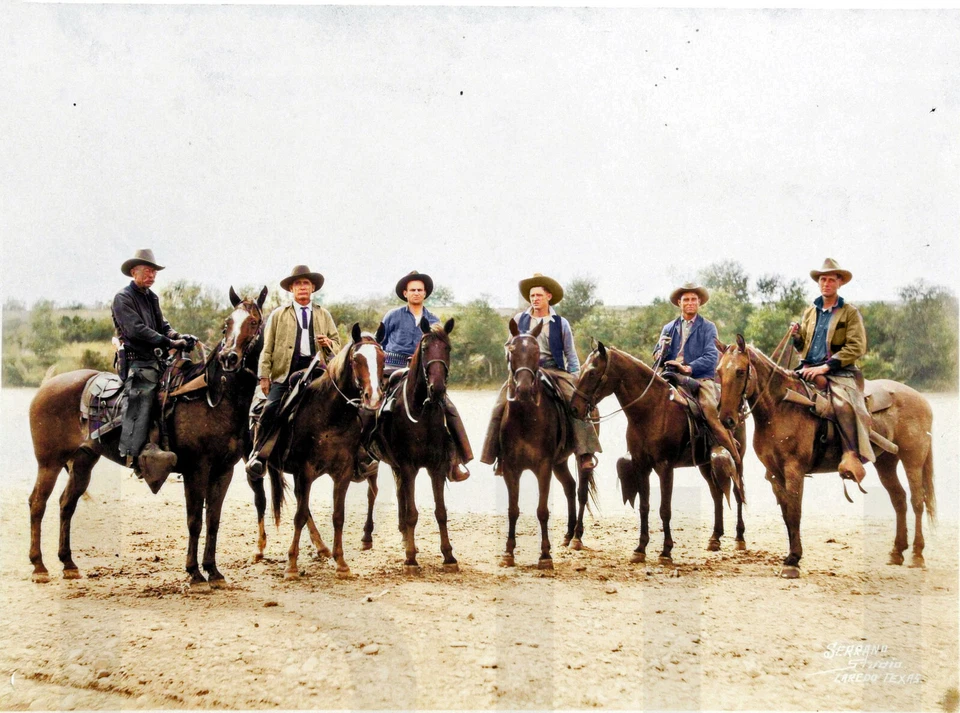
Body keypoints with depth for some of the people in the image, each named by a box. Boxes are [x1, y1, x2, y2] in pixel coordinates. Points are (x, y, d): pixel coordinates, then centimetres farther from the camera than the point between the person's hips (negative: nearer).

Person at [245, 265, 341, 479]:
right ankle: (258, 456, -7)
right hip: (285, 371, -2)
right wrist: (264, 375, -2)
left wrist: (329, 343, -2)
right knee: (272, 408, -16)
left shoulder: (324, 316, 22)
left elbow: (337, 345, 23)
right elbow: (267, 347, 9)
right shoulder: (278, 315, 16)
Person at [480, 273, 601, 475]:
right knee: (501, 406, -19)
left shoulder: (561, 323, 8)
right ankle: (500, 456, -12)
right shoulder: (519, 320, 11)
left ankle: (585, 454, -28)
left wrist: (575, 379, 1)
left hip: (553, 370, -1)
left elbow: (570, 355, 11)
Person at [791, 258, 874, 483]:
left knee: (843, 404, -33)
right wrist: (797, 336, -1)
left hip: (838, 372, -5)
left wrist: (826, 366, -18)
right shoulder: (810, 312, 17)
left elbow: (857, 347, -9)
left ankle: (851, 456, -31)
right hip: (808, 370, 6)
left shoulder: (850, 313, 2)